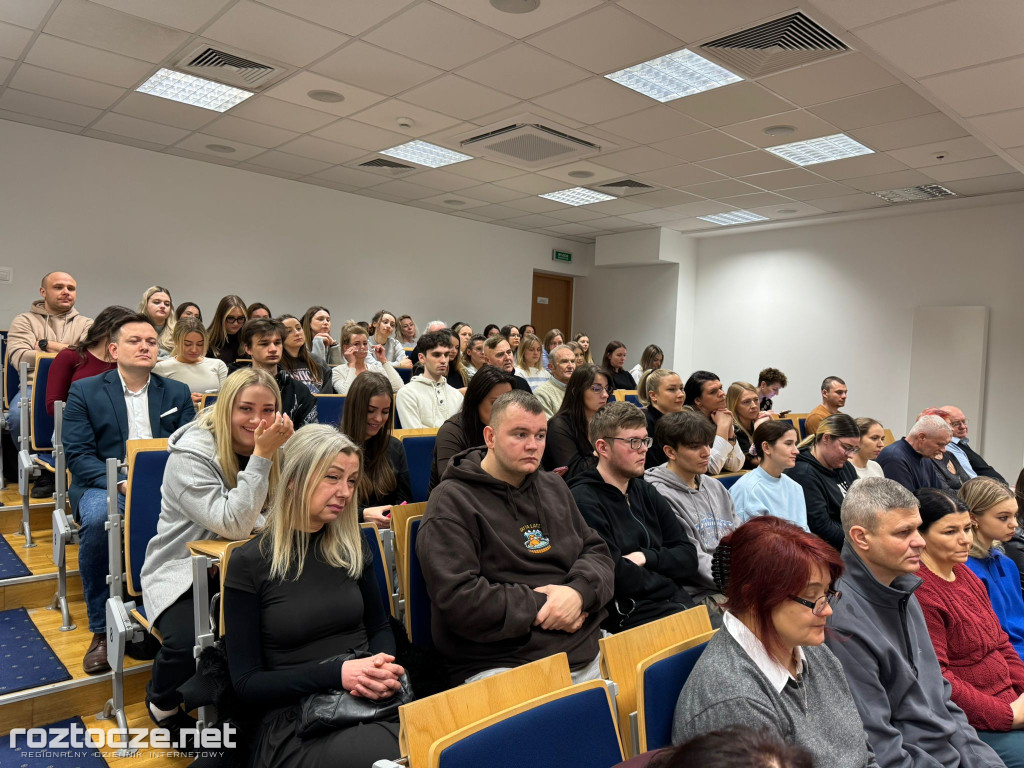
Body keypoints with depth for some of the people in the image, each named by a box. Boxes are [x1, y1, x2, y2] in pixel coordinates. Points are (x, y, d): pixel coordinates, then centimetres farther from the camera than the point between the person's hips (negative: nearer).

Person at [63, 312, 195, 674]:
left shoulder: (178, 393, 13)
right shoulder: (84, 391, 7)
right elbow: (78, 454, -2)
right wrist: (121, 482, -19)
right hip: (105, 485, -1)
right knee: (97, 519, -36)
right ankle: (102, 629, -18)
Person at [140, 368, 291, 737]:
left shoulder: (271, 449, 1)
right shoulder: (190, 454, -17)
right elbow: (233, 524, -25)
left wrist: (287, 451, -14)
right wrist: (261, 456, -28)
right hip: (182, 573, -4)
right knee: (190, 645, -32)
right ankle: (162, 701, 7)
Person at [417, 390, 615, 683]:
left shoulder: (554, 487, 19)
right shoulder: (451, 503, -5)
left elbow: (598, 553, 17)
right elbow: (458, 598, -14)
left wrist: (579, 591, -6)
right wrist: (540, 607, -12)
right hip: (501, 666, -6)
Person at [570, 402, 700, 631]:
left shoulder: (645, 492, 15)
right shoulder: (583, 501, -12)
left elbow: (688, 557, 10)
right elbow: (617, 577, -18)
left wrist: (646, 558, -8)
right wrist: (668, 580, -1)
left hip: (679, 605, 8)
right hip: (629, 618, -8)